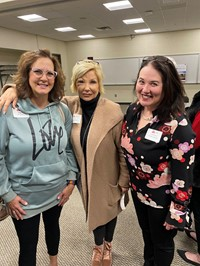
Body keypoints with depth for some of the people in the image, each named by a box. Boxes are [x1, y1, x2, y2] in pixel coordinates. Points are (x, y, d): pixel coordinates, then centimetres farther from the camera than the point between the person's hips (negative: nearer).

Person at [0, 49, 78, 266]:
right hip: (24, 196, -4)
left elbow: (69, 148, 3)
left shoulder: (62, 110, -5)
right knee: (28, 247, 15)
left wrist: (71, 180, 1)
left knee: (53, 227, 29)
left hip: (57, 191, 4)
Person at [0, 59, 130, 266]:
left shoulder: (113, 111, -21)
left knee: (109, 210, 23)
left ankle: (108, 245, 55)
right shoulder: (69, 105, -12)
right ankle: (98, 245, 56)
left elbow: (124, 150, -14)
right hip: (84, 176, 3)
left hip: (108, 177, -2)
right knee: (92, 210, 24)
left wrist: (124, 181, -7)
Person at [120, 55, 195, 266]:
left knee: (162, 243, 22)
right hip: (138, 190, 7)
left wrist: (176, 213, -15)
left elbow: (183, 177, -22)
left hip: (162, 199, -6)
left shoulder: (178, 126, -29)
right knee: (146, 232, 32)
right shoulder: (133, 110, -9)